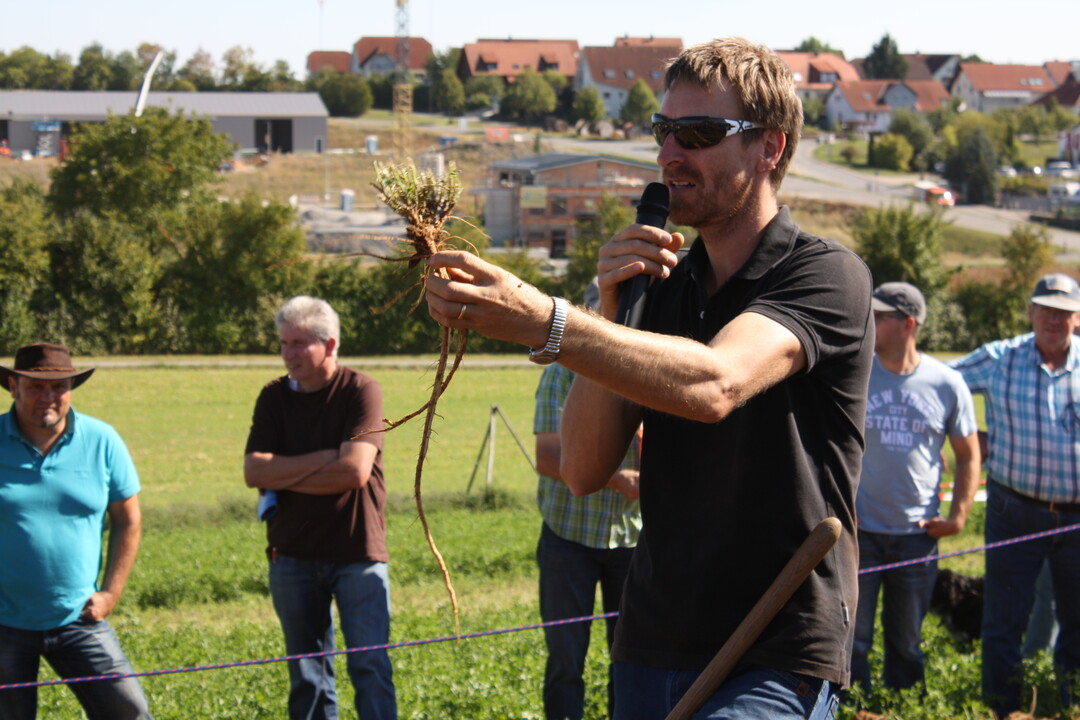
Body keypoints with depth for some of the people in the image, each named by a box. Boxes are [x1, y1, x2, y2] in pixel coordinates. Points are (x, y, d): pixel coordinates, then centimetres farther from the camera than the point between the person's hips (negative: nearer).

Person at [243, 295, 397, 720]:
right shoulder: (274, 398, 5)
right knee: (307, 675, 8)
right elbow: (254, 471, -7)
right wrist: (323, 458, -14)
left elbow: (355, 471, -18)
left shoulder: (360, 391, -7)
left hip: (357, 552, -4)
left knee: (370, 667, -6)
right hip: (293, 554, 4)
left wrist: (285, 475, -9)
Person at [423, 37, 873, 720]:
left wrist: (540, 319, -37)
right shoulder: (661, 284, 12)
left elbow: (713, 386, -28)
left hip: (779, 664, -7)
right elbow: (585, 469, 4)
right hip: (652, 650, 7)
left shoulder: (828, 275, -8)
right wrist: (611, 312, -7)